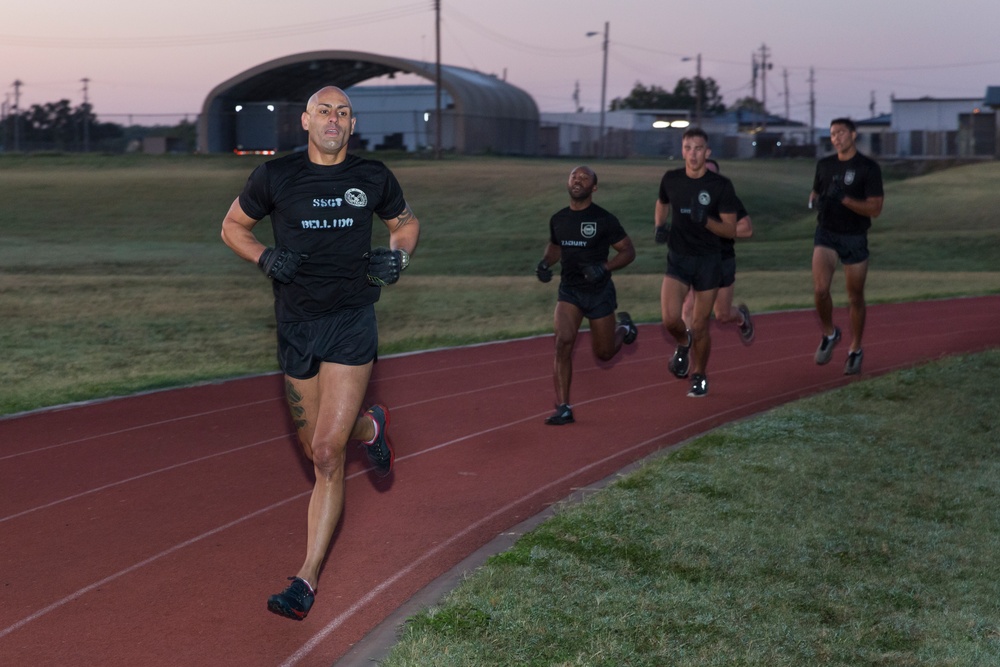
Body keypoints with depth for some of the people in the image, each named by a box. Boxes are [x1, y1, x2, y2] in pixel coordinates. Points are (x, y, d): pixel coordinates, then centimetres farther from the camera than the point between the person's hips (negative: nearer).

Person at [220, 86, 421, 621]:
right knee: (314, 449, 12)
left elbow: (406, 221, 21)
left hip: (352, 321, -2)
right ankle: (369, 427, 48)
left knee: (327, 453, -11)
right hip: (296, 322, 2)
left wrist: (398, 256, -1)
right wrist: (265, 258, -8)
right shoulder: (276, 176, 0)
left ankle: (307, 578, -4)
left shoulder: (372, 178, 3)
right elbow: (233, 226, 11)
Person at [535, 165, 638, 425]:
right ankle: (564, 408, -14)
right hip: (569, 290, 2)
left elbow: (628, 251, -7)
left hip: (599, 292, -2)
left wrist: (604, 267, -23)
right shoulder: (558, 219, 1)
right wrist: (545, 262, -1)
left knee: (604, 353, 10)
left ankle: (623, 326, 46)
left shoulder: (604, 220, -13)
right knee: (563, 342, -20)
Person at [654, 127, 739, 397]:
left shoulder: (721, 185, -10)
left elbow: (731, 230, -9)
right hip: (677, 258, 2)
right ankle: (683, 344, 20)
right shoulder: (671, 179, -2)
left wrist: (705, 220, -26)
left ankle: (699, 375, 30)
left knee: (700, 327, 4)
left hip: (708, 262, -1)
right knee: (670, 319, -17)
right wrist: (659, 226, 2)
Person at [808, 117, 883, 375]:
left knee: (855, 298, 7)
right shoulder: (824, 165, 6)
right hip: (826, 234, 2)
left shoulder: (868, 167, -7)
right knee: (820, 289, -17)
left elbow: (875, 208, -12)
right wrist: (815, 201, -3)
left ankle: (855, 349, 25)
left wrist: (844, 199, -24)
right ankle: (829, 334, 9)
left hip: (855, 238, -2)